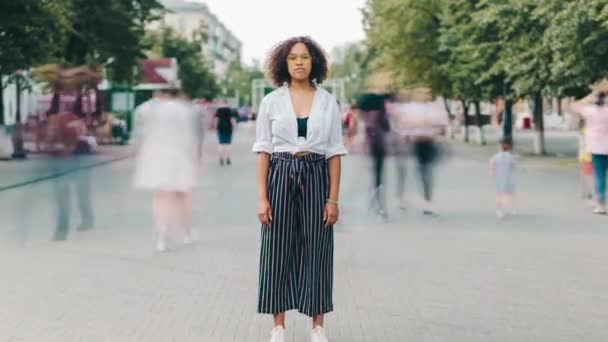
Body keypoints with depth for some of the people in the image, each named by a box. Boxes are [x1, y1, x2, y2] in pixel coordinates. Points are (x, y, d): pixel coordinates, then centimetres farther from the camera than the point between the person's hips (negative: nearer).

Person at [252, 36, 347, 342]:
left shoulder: (328, 102, 3)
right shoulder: (271, 101, 1)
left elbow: (335, 153, 3)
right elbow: (262, 151, 0)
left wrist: (333, 198, -3)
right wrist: (262, 197, -7)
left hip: (315, 177, 0)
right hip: (281, 176, 0)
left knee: (316, 250, 4)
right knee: (278, 250, 2)